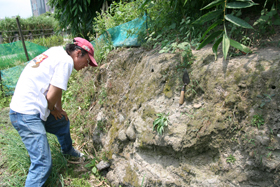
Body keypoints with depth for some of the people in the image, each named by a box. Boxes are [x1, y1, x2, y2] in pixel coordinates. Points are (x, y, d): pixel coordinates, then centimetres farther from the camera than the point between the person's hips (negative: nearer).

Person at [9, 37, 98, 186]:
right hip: (27, 115, -10)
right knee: (43, 164, -9)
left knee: (63, 122, 30)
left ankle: (67, 150, 56)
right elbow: (52, 97, -17)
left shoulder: (57, 52, 10)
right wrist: (53, 109, 3)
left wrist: (59, 109, 17)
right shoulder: (66, 61, -17)